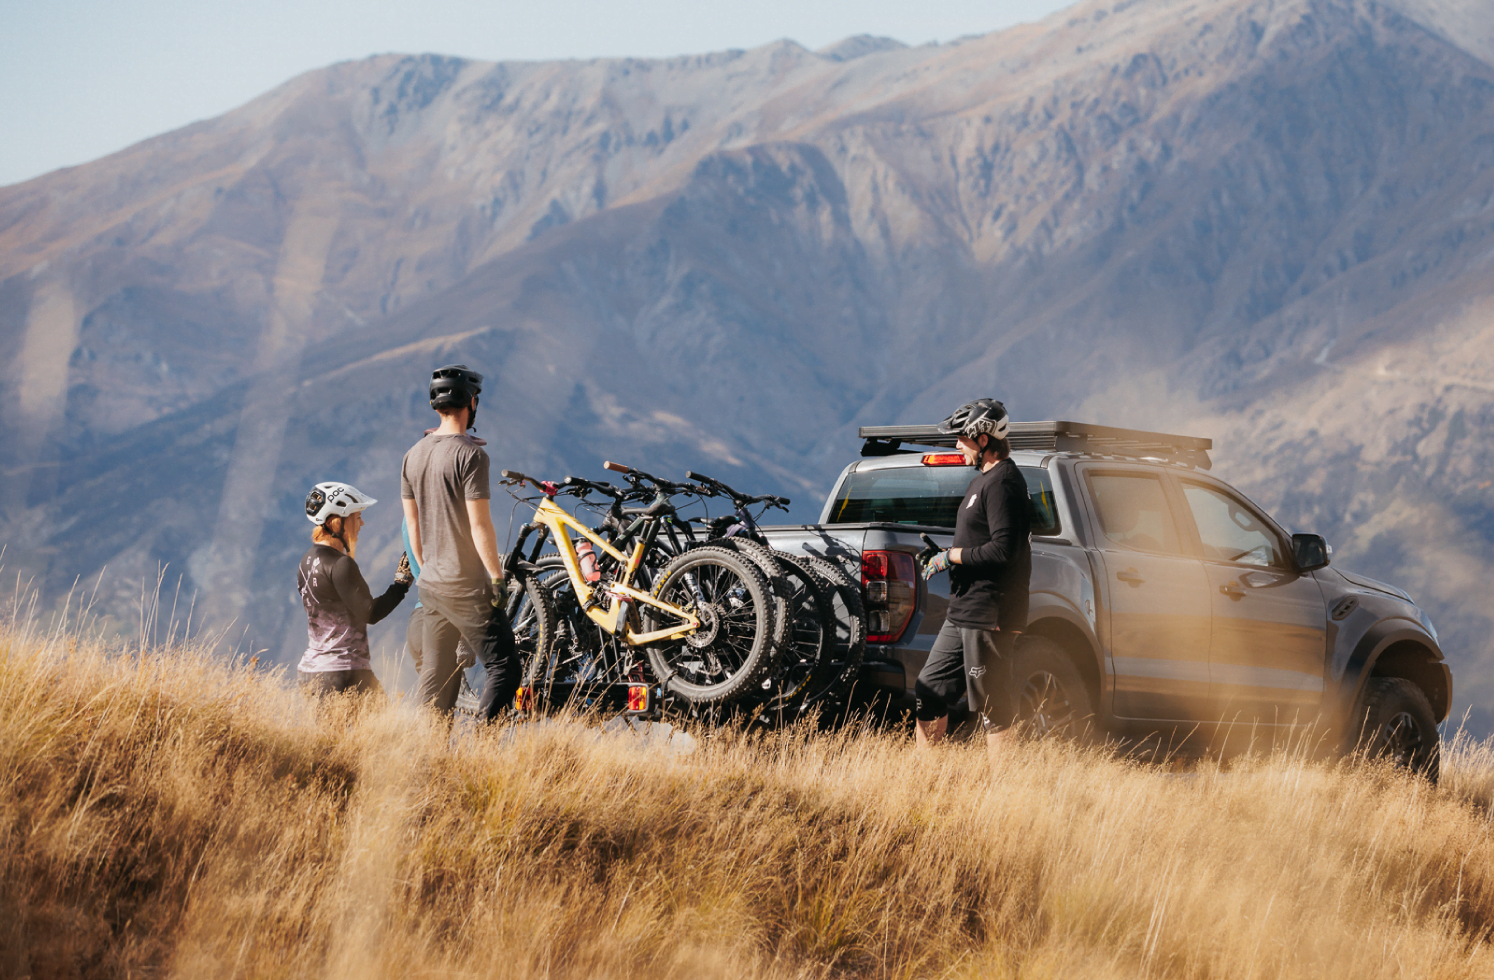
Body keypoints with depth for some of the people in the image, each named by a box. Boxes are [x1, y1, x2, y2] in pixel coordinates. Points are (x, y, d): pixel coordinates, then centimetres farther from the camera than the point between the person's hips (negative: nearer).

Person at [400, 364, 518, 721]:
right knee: (503, 669, -4)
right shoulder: (470, 454, -14)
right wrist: (498, 578, -11)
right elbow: (479, 524, -17)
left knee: (434, 679, 13)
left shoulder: (414, 454, 9)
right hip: (468, 586, -8)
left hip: (431, 585, 8)